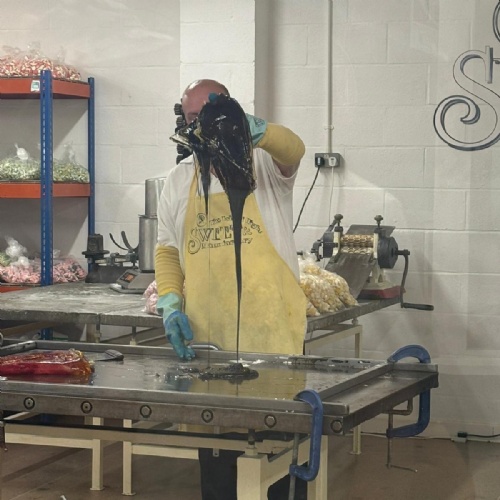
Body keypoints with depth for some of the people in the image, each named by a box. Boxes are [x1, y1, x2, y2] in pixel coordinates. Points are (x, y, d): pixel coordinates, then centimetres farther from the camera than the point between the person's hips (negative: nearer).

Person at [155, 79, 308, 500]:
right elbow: (167, 249, 15)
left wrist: (253, 129, -45)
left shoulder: (263, 161, -1)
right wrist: (170, 303, -2)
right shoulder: (179, 180, 12)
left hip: (270, 330, -3)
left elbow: (293, 149, -24)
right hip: (205, 335, 4)